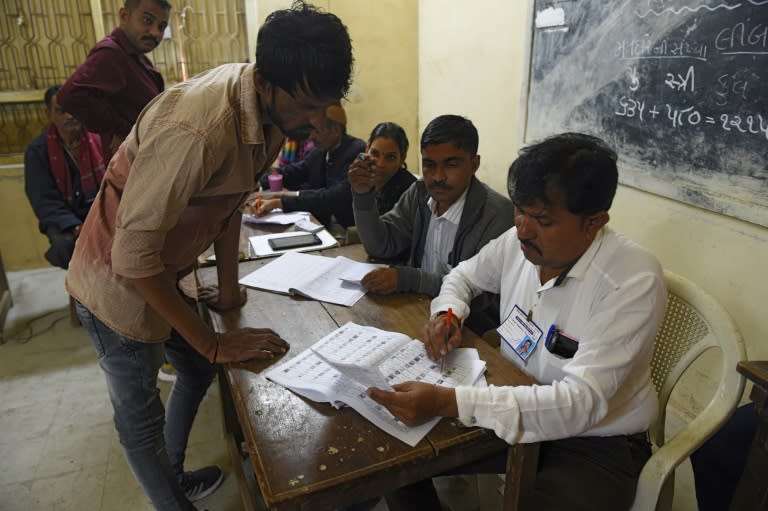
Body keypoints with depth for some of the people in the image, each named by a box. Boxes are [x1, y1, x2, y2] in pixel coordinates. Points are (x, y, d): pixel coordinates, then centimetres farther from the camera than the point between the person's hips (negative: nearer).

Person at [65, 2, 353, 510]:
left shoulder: (275, 108, -8)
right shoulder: (197, 129, -35)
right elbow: (132, 255, -32)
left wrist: (229, 285, 7)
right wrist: (214, 343, -24)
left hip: (164, 272, 9)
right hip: (120, 284, -8)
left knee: (199, 370, 23)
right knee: (141, 418, 8)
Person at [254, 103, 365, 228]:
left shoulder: (357, 152, -19)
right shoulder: (321, 150, 4)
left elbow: (336, 197, -30)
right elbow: (292, 172, 14)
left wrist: (280, 202, -33)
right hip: (322, 223, 7)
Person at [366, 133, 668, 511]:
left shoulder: (634, 282, -24)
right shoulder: (519, 241, -7)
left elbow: (581, 403, -31)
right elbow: (464, 275, 14)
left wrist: (447, 402, -40)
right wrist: (447, 313, -10)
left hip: (597, 442, -5)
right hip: (515, 408, 5)